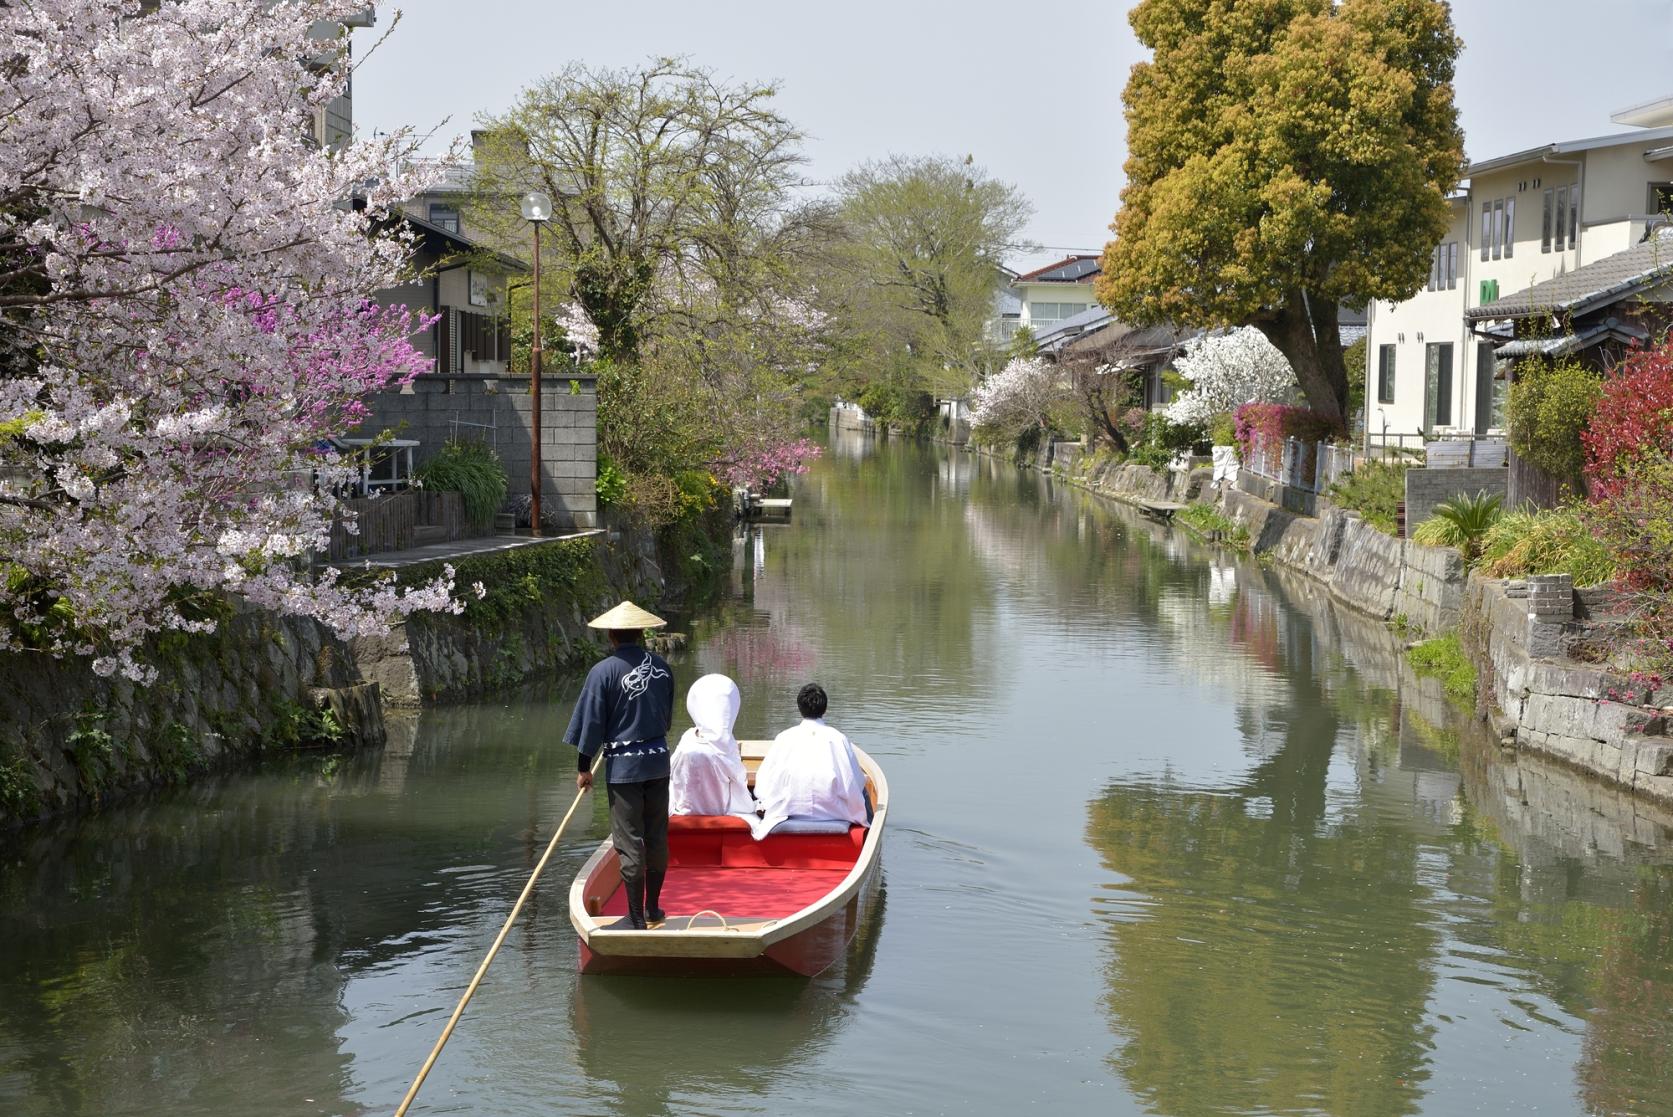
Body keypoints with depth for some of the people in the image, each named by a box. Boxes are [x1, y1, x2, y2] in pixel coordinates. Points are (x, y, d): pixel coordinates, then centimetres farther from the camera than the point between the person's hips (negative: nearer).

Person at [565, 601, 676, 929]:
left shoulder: (604, 671, -12)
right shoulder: (661, 667, 3)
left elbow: (591, 723, -9)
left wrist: (584, 768, 0)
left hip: (623, 766, -5)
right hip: (658, 760, 5)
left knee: (630, 841, 1)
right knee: (657, 837, 14)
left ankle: (637, 918, 6)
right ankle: (653, 910, 25)